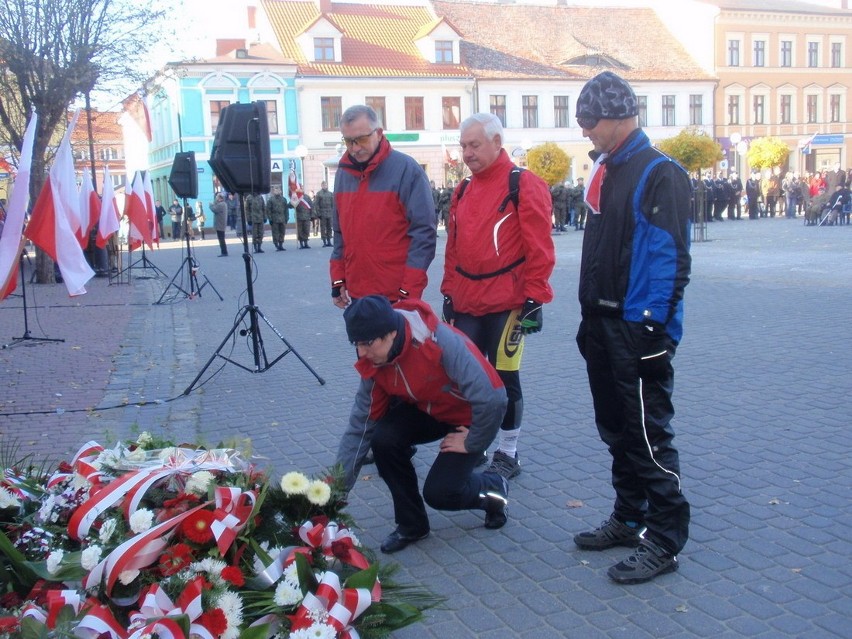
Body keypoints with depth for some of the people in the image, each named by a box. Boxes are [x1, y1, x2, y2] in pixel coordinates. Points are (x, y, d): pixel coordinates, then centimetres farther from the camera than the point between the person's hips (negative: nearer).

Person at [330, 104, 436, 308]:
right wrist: (337, 280, 11)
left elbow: (424, 232, -12)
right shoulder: (343, 173, 10)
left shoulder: (406, 169, -9)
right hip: (357, 294, 6)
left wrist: (409, 291, -15)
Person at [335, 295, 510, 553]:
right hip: (426, 408, 6)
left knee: (438, 493, -16)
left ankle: (493, 489, 17)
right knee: (384, 439, -21)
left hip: (470, 415, -5)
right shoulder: (372, 363, -17)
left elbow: (491, 399, -37)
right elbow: (360, 424, -11)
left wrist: (472, 443, -21)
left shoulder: (440, 342, -38)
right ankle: (411, 523, 0)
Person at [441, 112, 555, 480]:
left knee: (504, 377, 4)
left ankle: (508, 454, 19)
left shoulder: (524, 185, -8)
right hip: (466, 304, 6)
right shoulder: (463, 191, 14)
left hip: (507, 304, -6)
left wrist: (533, 299, -14)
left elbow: (539, 249, -11)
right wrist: (450, 292, 14)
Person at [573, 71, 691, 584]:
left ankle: (665, 540, 10)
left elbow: (671, 257, -18)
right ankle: (630, 519, 32)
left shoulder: (661, 174, -12)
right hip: (604, 324, 9)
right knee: (616, 429, 17)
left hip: (640, 328, -9)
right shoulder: (607, 171, 15)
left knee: (649, 434, -2)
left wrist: (653, 325, -21)